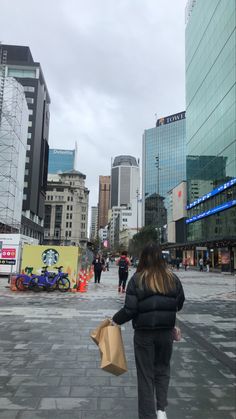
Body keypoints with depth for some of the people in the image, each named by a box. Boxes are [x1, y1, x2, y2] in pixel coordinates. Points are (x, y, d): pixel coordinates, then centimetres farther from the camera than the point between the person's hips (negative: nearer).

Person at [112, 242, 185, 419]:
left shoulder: (137, 279, -13)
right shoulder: (172, 278, -5)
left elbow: (129, 309, -15)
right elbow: (180, 303, 6)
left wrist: (115, 319, 3)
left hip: (144, 332, -2)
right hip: (166, 331, 3)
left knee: (146, 374, 13)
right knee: (162, 370, 23)